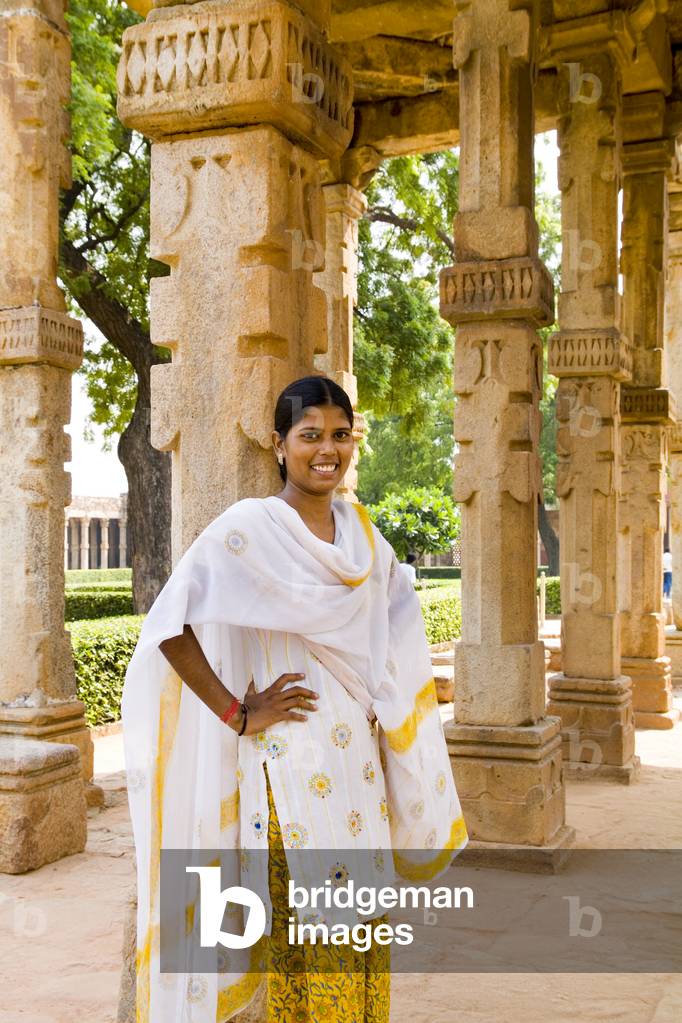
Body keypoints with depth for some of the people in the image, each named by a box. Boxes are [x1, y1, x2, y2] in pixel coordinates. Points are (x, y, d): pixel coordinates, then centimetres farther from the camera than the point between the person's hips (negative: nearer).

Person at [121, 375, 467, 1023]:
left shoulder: (361, 532, 9)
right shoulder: (248, 528, -11)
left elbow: (395, 627, 23)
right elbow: (169, 626, -18)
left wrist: (381, 713, 11)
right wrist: (237, 714, -15)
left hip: (358, 758, 6)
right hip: (288, 761, -6)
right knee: (307, 937, 0)